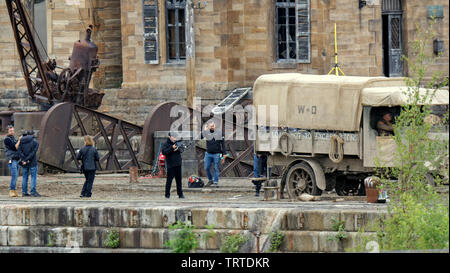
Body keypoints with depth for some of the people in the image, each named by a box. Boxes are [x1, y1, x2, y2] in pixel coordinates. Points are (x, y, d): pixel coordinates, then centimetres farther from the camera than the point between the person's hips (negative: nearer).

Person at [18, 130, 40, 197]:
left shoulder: (21, 141, 4)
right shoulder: (35, 142, -7)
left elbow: (20, 151, -6)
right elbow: (33, 153, -14)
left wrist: (23, 160, -12)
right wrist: (27, 160, -15)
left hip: (24, 163, 4)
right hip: (32, 162, -4)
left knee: (24, 177, 11)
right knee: (33, 176, 1)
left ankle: (24, 192, 11)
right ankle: (33, 192, -4)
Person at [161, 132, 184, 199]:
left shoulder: (176, 143, 13)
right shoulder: (166, 144, -4)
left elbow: (180, 151, 8)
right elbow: (164, 152, -17)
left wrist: (177, 149, -14)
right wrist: (172, 148, -24)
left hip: (178, 164, 5)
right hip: (170, 165, -5)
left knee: (179, 179, 7)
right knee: (169, 180, -4)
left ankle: (180, 194, 12)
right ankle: (167, 194, 4)